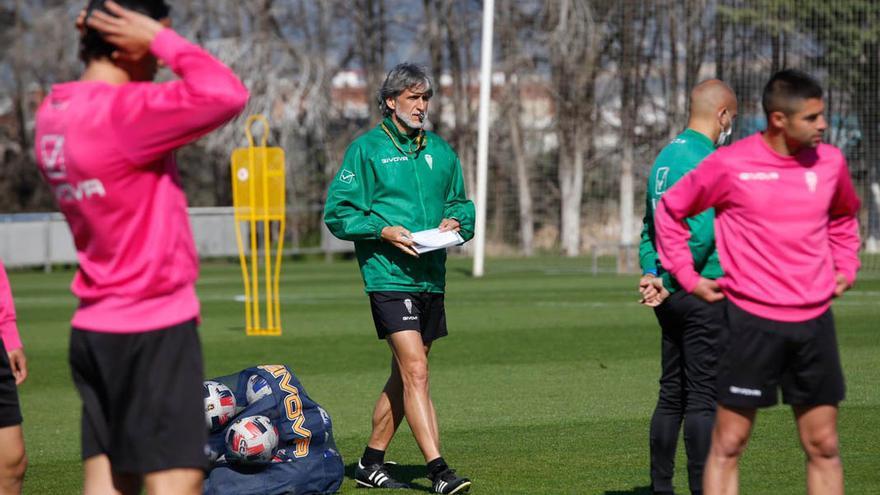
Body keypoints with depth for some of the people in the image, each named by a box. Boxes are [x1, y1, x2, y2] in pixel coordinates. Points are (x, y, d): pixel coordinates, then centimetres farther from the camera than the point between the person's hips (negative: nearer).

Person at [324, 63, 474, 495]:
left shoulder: (440, 151, 14)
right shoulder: (367, 149, -2)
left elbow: (461, 203, 22)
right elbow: (337, 211, -4)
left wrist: (455, 222, 0)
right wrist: (383, 231, -17)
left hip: (432, 277, 7)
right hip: (389, 276, -6)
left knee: (404, 376, 13)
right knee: (416, 371, -15)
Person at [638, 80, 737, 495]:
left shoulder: (665, 157, 14)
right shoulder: (707, 161, -15)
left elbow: (650, 227, 16)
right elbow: (701, 232, -23)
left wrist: (652, 272, 5)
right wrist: (669, 282, -14)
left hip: (671, 296, 9)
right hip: (703, 294, -9)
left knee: (671, 395, 12)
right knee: (704, 398, -5)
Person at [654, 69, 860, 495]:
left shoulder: (830, 162, 4)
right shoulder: (729, 164, -9)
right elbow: (670, 210, 5)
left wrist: (846, 266, 14)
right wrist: (689, 278, 2)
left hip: (815, 320, 4)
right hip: (752, 320, -4)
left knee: (824, 447, 8)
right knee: (728, 444, 0)